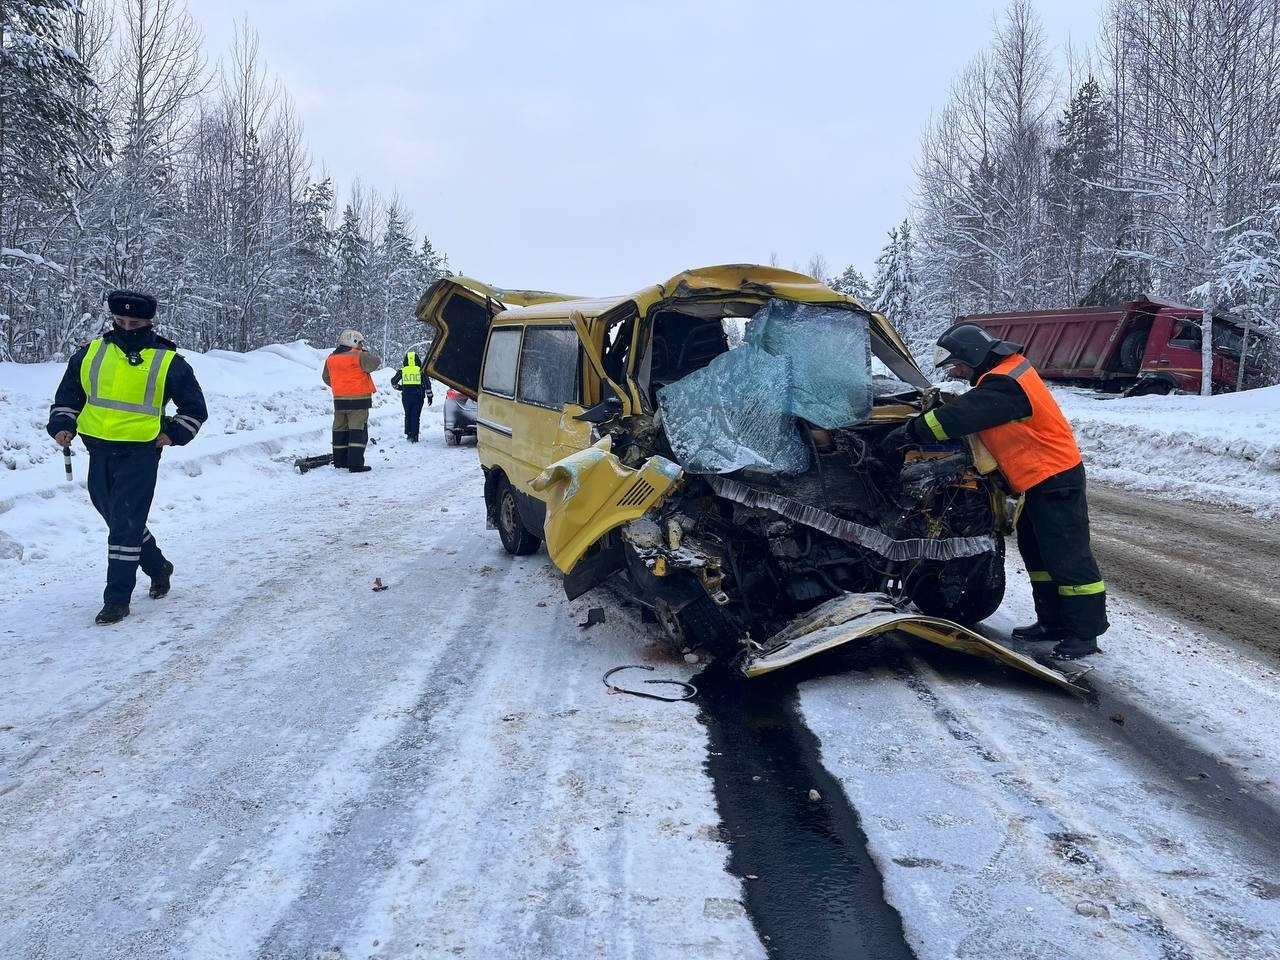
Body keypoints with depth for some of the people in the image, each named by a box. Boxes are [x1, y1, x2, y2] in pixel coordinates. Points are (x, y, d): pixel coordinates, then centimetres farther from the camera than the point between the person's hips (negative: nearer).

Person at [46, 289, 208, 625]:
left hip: (140, 453, -5)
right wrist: (62, 425, 4)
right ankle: (157, 567, 38)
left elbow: (195, 407, 9)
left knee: (125, 525, -8)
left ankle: (117, 598, 0)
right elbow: (68, 394, 19)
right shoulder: (91, 353, 9)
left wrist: (173, 433, -1)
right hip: (99, 450, 5)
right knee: (116, 518, 16)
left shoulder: (167, 361, 0)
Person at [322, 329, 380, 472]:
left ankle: (340, 461, 20)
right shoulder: (359, 356, -12)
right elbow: (375, 362, -12)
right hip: (358, 399, -7)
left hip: (339, 400, 7)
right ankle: (356, 463, -11)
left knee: (340, 429, 14)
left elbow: (326, 377, 19)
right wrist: (367, 353, 5)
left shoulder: (331, 358, 10)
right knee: (358, 430, -5)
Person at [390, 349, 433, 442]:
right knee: (416, 416, 1)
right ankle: (414, 436, -4)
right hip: (418, 396, -2)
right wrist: (429, 396, 4)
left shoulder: (402, 371, 1)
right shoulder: (421, 370, -3)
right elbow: (427, 384, -3)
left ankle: (408, 434, 16)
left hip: (406, 397, 2)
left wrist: (400, 388, 22)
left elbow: (393, 381, 5)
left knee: (408, 415, 17)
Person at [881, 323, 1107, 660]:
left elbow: (960, 416, -28)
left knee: (1067, 555, -5)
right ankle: (1053, 621, 24)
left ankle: (1086, 632, 3)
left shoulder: (1005, 384, -23)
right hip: (1040, 479, 11)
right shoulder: (1006, 370, 11)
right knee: (1036, 552, 16)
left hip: (1056, 479, -11)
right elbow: (969, 409, 14)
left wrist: (910, 431, -20)